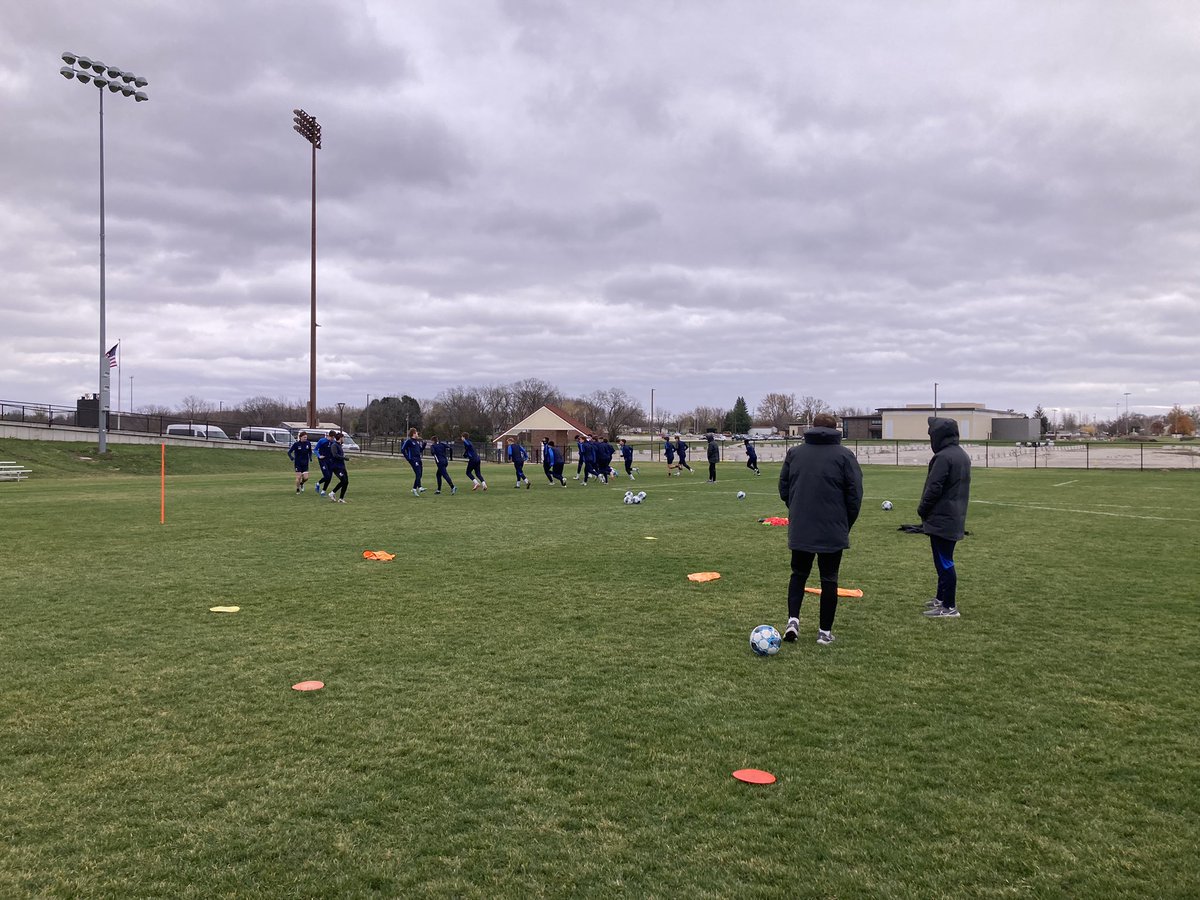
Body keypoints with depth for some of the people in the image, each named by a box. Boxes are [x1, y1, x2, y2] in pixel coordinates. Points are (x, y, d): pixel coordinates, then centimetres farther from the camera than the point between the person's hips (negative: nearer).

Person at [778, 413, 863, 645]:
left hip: (799, 528, 2)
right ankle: (825, 631, 12)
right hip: (833, 530, -2)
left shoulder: (794, 452, 3)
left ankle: (793, 619, 1)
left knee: (799, 574, 17)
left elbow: (783, 488, 8)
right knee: (829, 579, 9)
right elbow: (855, 494, -7)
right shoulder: (844, 455, -5)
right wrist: (847, 523, 6)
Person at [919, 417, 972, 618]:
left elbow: (934, 488, -21)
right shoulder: (963, 455, 13)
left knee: (944, 562, -5)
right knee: (944, 560, 19)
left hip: (941, 519, -10)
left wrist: (922, 510, -6)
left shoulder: (943, 457, -18)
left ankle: (949, 607, -2)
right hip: (956, 518, 10)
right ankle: (942, 598, 29)